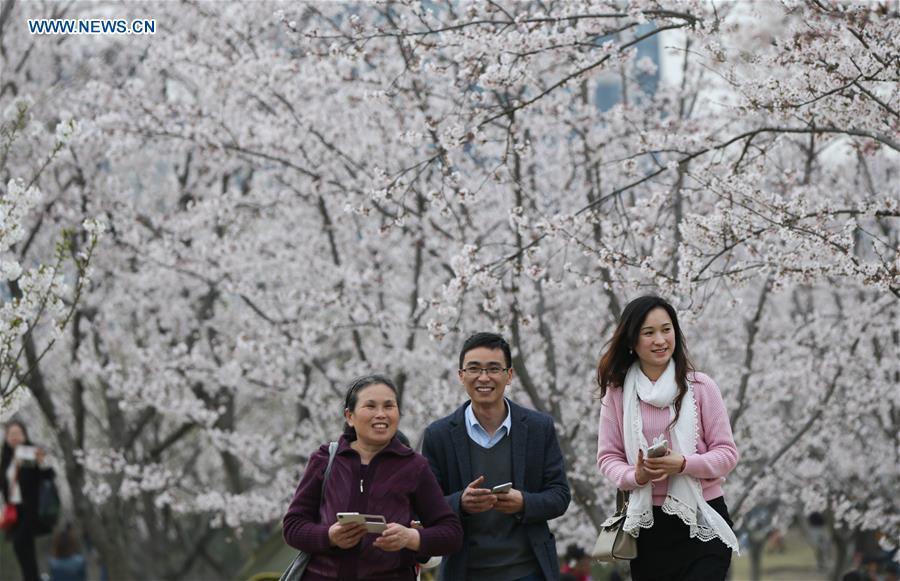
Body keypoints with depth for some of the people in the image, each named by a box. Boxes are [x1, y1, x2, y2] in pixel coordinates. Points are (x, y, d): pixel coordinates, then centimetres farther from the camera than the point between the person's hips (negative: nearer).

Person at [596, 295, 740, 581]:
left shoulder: (699, 386, -2)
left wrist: (682, 464, -19)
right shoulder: (618, 392, 2)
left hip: (701, 523, -2)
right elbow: (608, 456, 4)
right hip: (647, 523, 2)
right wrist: (635, 476, -17)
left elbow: (727, 453, -2)